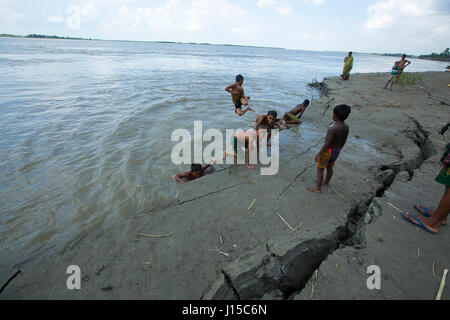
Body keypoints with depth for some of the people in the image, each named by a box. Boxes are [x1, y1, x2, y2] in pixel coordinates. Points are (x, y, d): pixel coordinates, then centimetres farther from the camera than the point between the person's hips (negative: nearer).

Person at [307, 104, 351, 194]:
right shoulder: (346, 127, -7)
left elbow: (327, 144, -27)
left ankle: (318, 188, 16)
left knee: (320, 169, 8)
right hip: (336, 151, 8)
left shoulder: (333, 129, -31)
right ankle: (326, 183, 46)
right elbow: (343, 141, 6)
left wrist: (318, 154, -18)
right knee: (329, 167, 26)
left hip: (328, 151, -7)